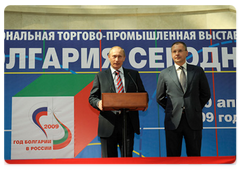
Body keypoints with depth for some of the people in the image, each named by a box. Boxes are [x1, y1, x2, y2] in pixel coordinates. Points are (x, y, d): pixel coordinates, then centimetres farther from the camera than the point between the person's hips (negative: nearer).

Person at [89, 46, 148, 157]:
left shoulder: (134, 75, 14)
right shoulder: (100, 76, 11)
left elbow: (142, 94, 15)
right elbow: (92, 97, 7)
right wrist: (98, 103, -17)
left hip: (128, 122, 1)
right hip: (108, 122, 0)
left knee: (127, 156, 6)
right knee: (109, 157, 6)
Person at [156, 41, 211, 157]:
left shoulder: (198, 71, 6)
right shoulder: (164, 74, 5)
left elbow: (206, 94, 13)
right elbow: (159, 98, 11)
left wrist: (196, 108, 8)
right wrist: (171, 109, 6)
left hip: (193, 120, 0)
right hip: (173, 120, 0)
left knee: (194, 155, 8)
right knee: (173, 155, 7)